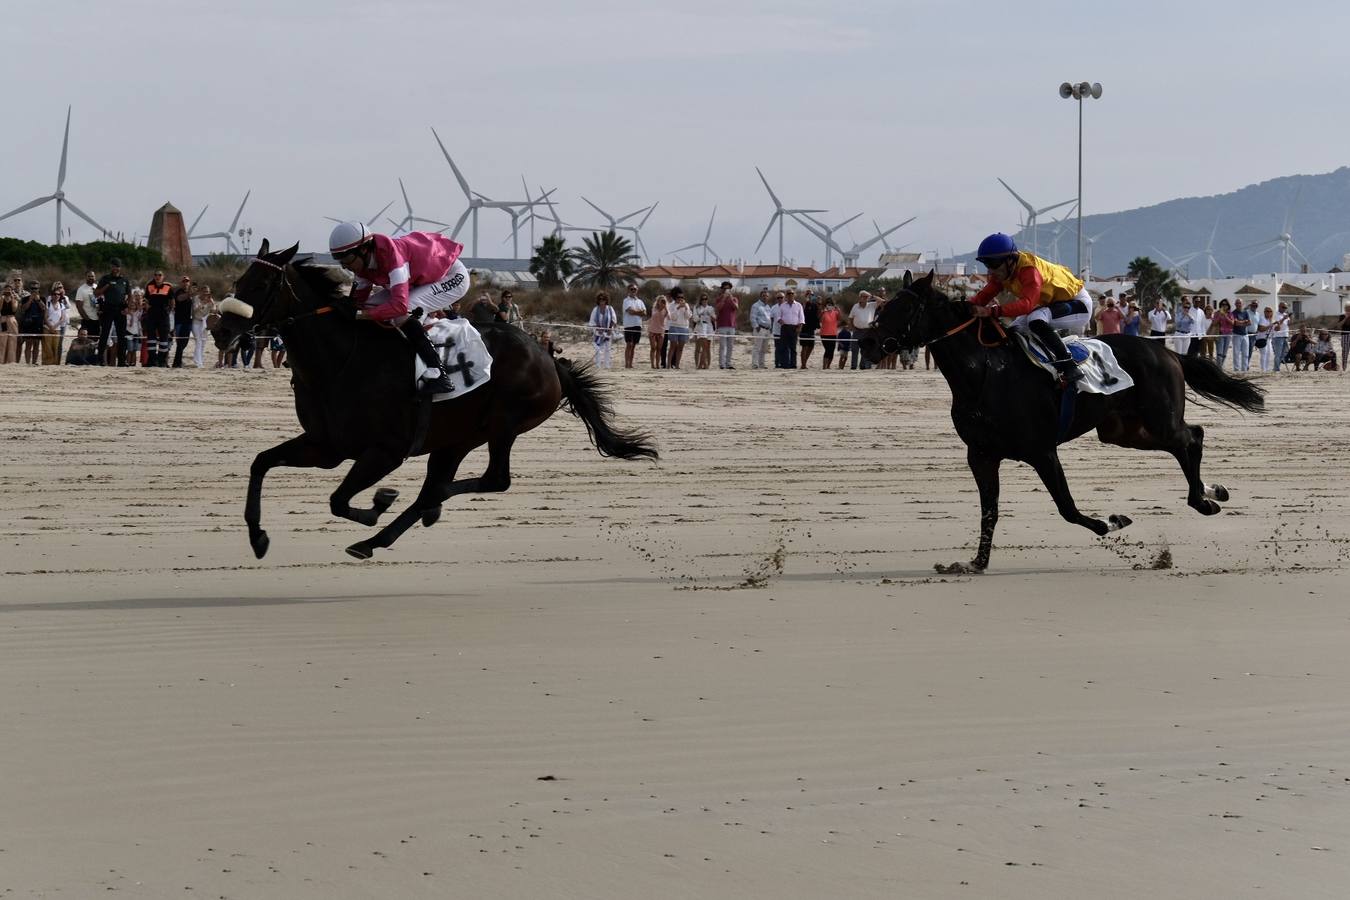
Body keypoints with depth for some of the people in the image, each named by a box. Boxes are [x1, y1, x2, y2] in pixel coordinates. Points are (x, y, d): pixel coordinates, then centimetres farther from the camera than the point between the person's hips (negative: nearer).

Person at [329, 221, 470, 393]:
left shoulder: (391, 255, -37)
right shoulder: (363, 263, -10)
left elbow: (400, 305, -45)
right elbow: (359, 298, -2)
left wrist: (361, 314, -45)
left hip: (452, 277, -9)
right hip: (421, 278, 9)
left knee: (401, 314, -29)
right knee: (371, 306, -4)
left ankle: (438, 376, -28)